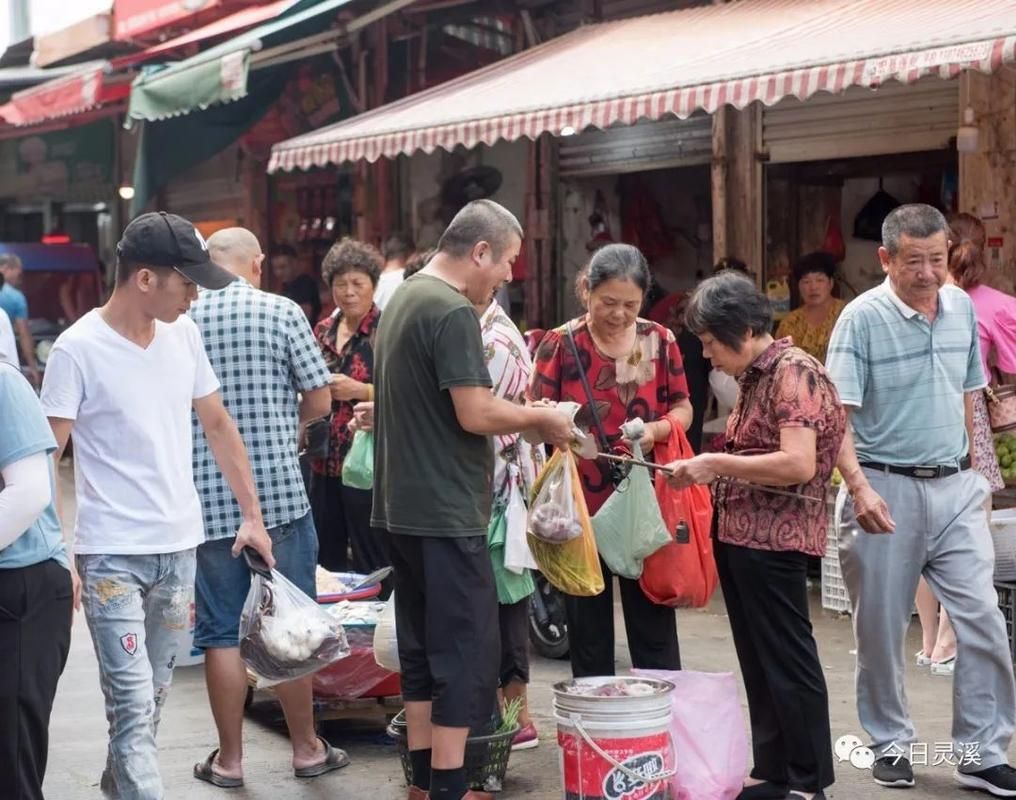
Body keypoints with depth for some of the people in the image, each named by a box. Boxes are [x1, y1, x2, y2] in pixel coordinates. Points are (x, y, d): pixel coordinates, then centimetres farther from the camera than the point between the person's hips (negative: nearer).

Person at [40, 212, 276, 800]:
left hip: (181, 547, 6)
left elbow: (218, 426, 14)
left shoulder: (184, 333, 4)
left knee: (154, 697, 16)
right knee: (134, 703, -9)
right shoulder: (78, 349, -13)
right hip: (113, 556, -6)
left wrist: (253, 514, 12)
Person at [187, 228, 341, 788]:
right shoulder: (282, 312, -5)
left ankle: (229, 758, 14)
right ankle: (306, 748, 19)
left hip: (205, 496, 1)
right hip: (279, 490, -1)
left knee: (222, 631, 8)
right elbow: (319, 400, -2)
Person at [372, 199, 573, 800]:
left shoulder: (403, 300, 14)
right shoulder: (453, 312, -16)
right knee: (467, 652, -4)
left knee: (422, 647, 14)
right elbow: (475, 414, -21)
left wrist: (522, 418, 16)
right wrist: (541, 418, -5)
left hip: (404, 507, 10)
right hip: (447, 513, -10)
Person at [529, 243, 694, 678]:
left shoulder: (659, 341, 4)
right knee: (588, 630, 8)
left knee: (654, 627, 6)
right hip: (580, 504, -1)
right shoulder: (559, 344, -3)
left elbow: (683, 409, 8)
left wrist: (656, 430, -14)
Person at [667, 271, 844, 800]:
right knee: (757, 663, 13)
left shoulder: (794, 373, -13)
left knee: (788, 662, -3)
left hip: (774, 539, -9)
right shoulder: (754, 377, 14)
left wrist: (717, 465, -16)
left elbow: (798, 464, -23)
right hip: (738, 534, 9)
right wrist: (705, 471, 7)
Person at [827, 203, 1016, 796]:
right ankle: (891, 744, 24)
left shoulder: (962, 307, 5)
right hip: (887, 490, -4)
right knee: (882, 628, 7)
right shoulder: (863, 318, -11)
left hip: (956, 487, 4)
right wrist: (859, 488, -26)